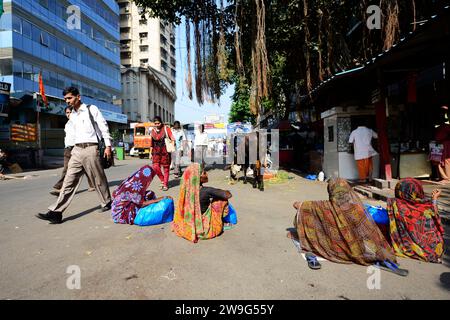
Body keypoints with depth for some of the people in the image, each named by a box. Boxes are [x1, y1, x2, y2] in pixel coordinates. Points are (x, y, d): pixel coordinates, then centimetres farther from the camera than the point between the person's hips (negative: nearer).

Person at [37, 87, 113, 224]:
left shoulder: (91, 109, -1)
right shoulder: (72, 115, 18)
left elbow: (104, 127, -4)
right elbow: (75, 133, 22)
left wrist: (108, 146, -8)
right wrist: (75, 148, 19)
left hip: (90, 148, -6)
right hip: (77, 150, 6)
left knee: (98, 179, 3)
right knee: (69, 180, -1)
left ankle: (107, 203, 21)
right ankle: (56, 212, -4)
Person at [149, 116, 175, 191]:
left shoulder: (166, 129, -1)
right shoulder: (152, 131, 10)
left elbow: (172, 138, -5)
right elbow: (151, 143, 15)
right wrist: (150, 153, 14)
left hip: (165, 151, -3)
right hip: (156, 152, 3)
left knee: (166, 168, 1)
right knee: (155, 167, -9)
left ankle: (165, 185, 12)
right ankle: (162, 180, 15)